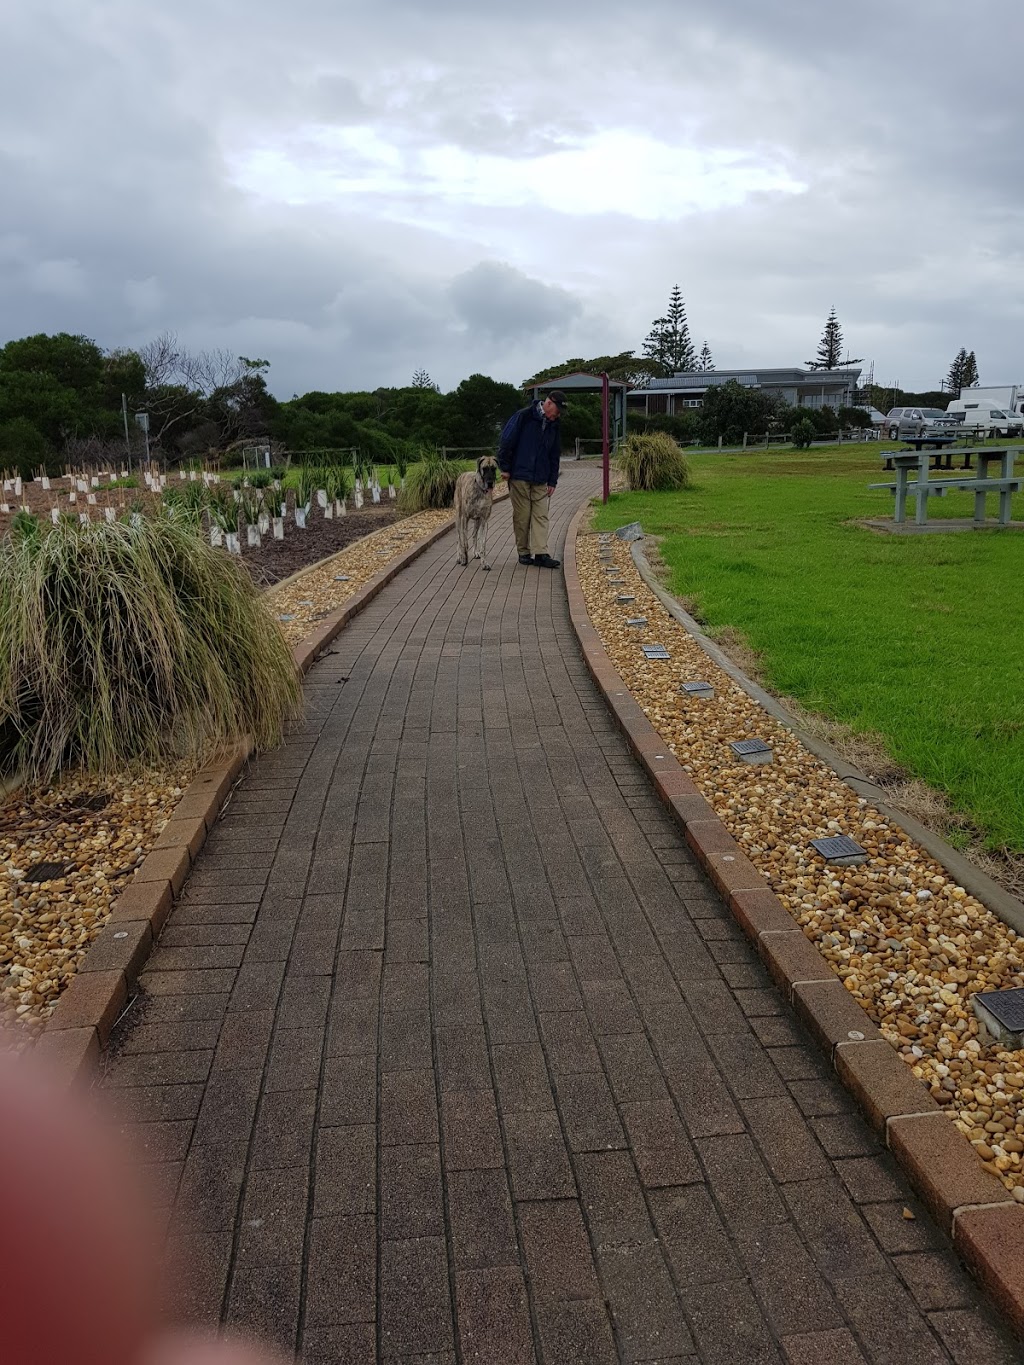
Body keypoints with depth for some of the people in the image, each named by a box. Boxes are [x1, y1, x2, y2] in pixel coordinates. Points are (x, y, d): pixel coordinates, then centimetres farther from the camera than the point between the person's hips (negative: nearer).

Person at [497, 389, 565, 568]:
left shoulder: (553, 425, 11)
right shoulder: (524, 416, -9)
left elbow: (555, 456, 17)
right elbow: (506, 442, -9)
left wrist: (552, 481, 13)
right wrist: (505, 468, -8)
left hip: (540, 480, 5)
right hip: (519, 477, -5)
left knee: (541, 516, -3)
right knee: (522, 517, 1)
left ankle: (540, 554, -5)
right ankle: (523, 552, 11)